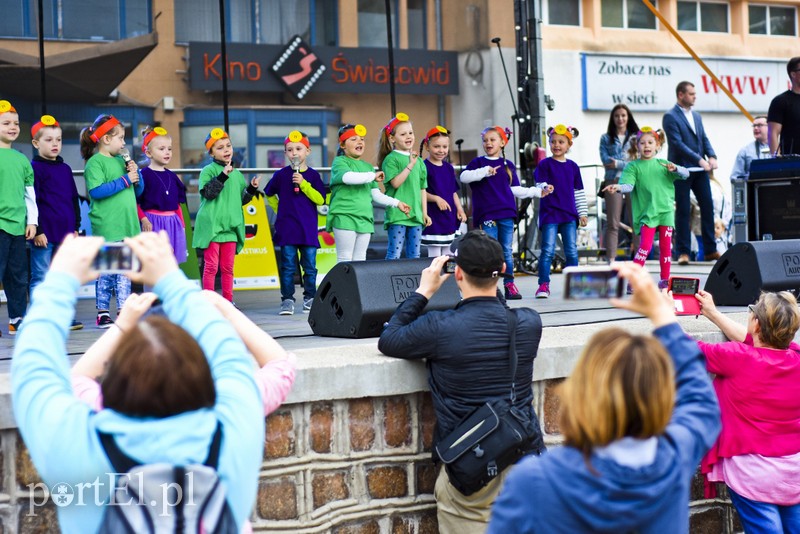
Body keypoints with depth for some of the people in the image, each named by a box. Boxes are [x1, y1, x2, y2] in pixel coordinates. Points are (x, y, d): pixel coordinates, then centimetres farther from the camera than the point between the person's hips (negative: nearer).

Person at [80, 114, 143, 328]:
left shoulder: (122, 161, 15)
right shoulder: (95, 162, -6)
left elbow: (138, 191, 19)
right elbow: (96, 191, -20)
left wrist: (136, 174, 0)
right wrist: (124, 180, -15)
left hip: (127, 226, 7)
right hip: (106, 228, -6)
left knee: (125, 271, 8)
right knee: (105, 272, -1)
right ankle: (103, 313, 7)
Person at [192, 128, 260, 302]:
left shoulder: (237, 174, 14)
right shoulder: (209, 170, -4)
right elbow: (207, 193, -18)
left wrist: (252, 189, 3)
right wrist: (223, 176, -23)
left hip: (230, 226, 5)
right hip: (212, 225, -5)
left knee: (227, 267, 10)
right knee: (211, 266, -3)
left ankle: (228, 300, 16)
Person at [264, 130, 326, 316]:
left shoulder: (313, 175, 2)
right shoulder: (281, 175, 3)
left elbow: (320, 199, -7)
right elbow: (269, 195, 18)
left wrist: (303, 183, -14)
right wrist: (280, 210, 11)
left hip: (308, 229, 0)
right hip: (286, 229, 0)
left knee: (310, 266, 4)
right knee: (288, 266, 0)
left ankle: (310, 299, 15)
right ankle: (287, 300, 5)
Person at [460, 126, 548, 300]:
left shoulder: (508, 165, 13)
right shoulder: (478, 162, 5)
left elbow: (515, 189, 15)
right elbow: (464, 177, -10)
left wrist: (537, 191, 10)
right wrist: (485, 171, -19)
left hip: (506, 214, 3)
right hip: (486, 214, -3)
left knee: (506, 250, 6)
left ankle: (509, 285, 12)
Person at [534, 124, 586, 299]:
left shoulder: (572, 166, 10)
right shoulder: (544, 164, 0)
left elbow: (579, 192, 15)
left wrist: (583, 213, 12)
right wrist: (544, 188, -30)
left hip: (569, 215, 3)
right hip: (549, 214, -3)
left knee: (572, 251, 5)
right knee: (548, 250, -7)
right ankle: (543, 284, -2)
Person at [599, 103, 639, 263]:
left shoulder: (636, 137, 12)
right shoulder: (606, 138, 12)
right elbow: (606, 161, -1)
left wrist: (618, 163, -8)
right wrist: (628, 163, -8)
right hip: (613, 182, 0)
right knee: (612, 224, 0)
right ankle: (611, 260, -1)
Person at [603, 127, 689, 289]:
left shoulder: (663, 164, 10)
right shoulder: (633, 166, 1)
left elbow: (685, 174, 10)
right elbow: (628, 185, -12)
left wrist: (675, 169, -12)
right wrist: (619, 187, -34)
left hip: (666, 211, 3)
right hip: (646, 213, -3)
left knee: (666, 246, 6)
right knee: (645, 245, -13)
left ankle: (665, 280, 16)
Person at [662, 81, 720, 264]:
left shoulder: (697, 116, 17)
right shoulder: (670, 117, -6)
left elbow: (704, 138, 14)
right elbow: (677, 143, -14)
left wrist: (711, 156, -5)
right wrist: (699, 160, -20)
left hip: (699, 169, 6)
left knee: (708, 207, 3)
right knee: (683, 211, -2)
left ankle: (710, 250, 8)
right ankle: (683, 252, 3)